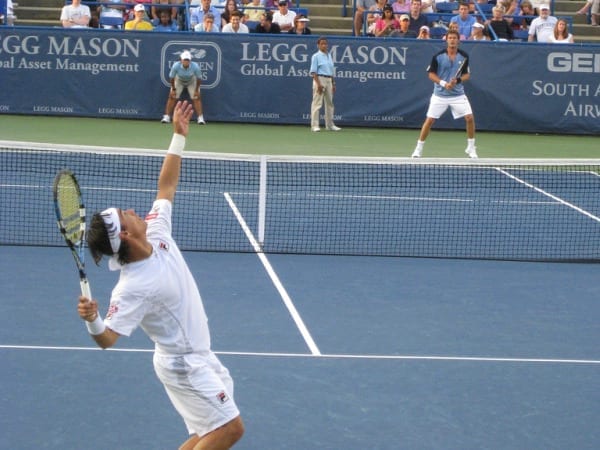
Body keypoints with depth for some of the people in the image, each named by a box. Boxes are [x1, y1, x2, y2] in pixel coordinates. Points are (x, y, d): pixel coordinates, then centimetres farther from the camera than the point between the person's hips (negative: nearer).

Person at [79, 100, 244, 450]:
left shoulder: (157, 236, -6)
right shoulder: (133, 288, -28)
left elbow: (167, 188, 5)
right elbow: (108, 339, -29)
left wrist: (179, 137, 2)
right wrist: (93, 321, -51)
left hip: (199, 355, 9)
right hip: (185, 364, -9)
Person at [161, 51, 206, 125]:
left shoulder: (195, 67, -36)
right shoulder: (176, 66, -36)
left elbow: (199, 78, -18)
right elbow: (171, 77, -18)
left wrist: (196, 90, -12)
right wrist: (173, 89, -10)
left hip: (192, 82, 0)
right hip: (179, 81, 0)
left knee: (196, 98, -10)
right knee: (172, 97, -8)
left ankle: (200, 118, -5)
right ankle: (166, 117, -1)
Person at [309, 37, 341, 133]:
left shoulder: (329, 56, 14)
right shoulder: (316, 56, -5)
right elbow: (313, 72, -10)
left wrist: (333, 84, 15)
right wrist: (318, 84, -18)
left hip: (329, 80, 7)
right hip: (320, 79, -7)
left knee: (329, 103, 11)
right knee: (317, 103, -6)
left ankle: (330, 125, 19)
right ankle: (314, 125, -4)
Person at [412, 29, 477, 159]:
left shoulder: (464, 56, -1)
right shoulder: (438, 56, -8)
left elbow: (467, 74, 4)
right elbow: (431, 74, -4)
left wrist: (458, 80, -17)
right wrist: (443, 83, -19)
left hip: (458, 95, 2)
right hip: (440, 95, -1)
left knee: (470, 118, -9)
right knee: (429, 120, -4)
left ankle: (471, 148, 9)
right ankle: (418, 149, 10)